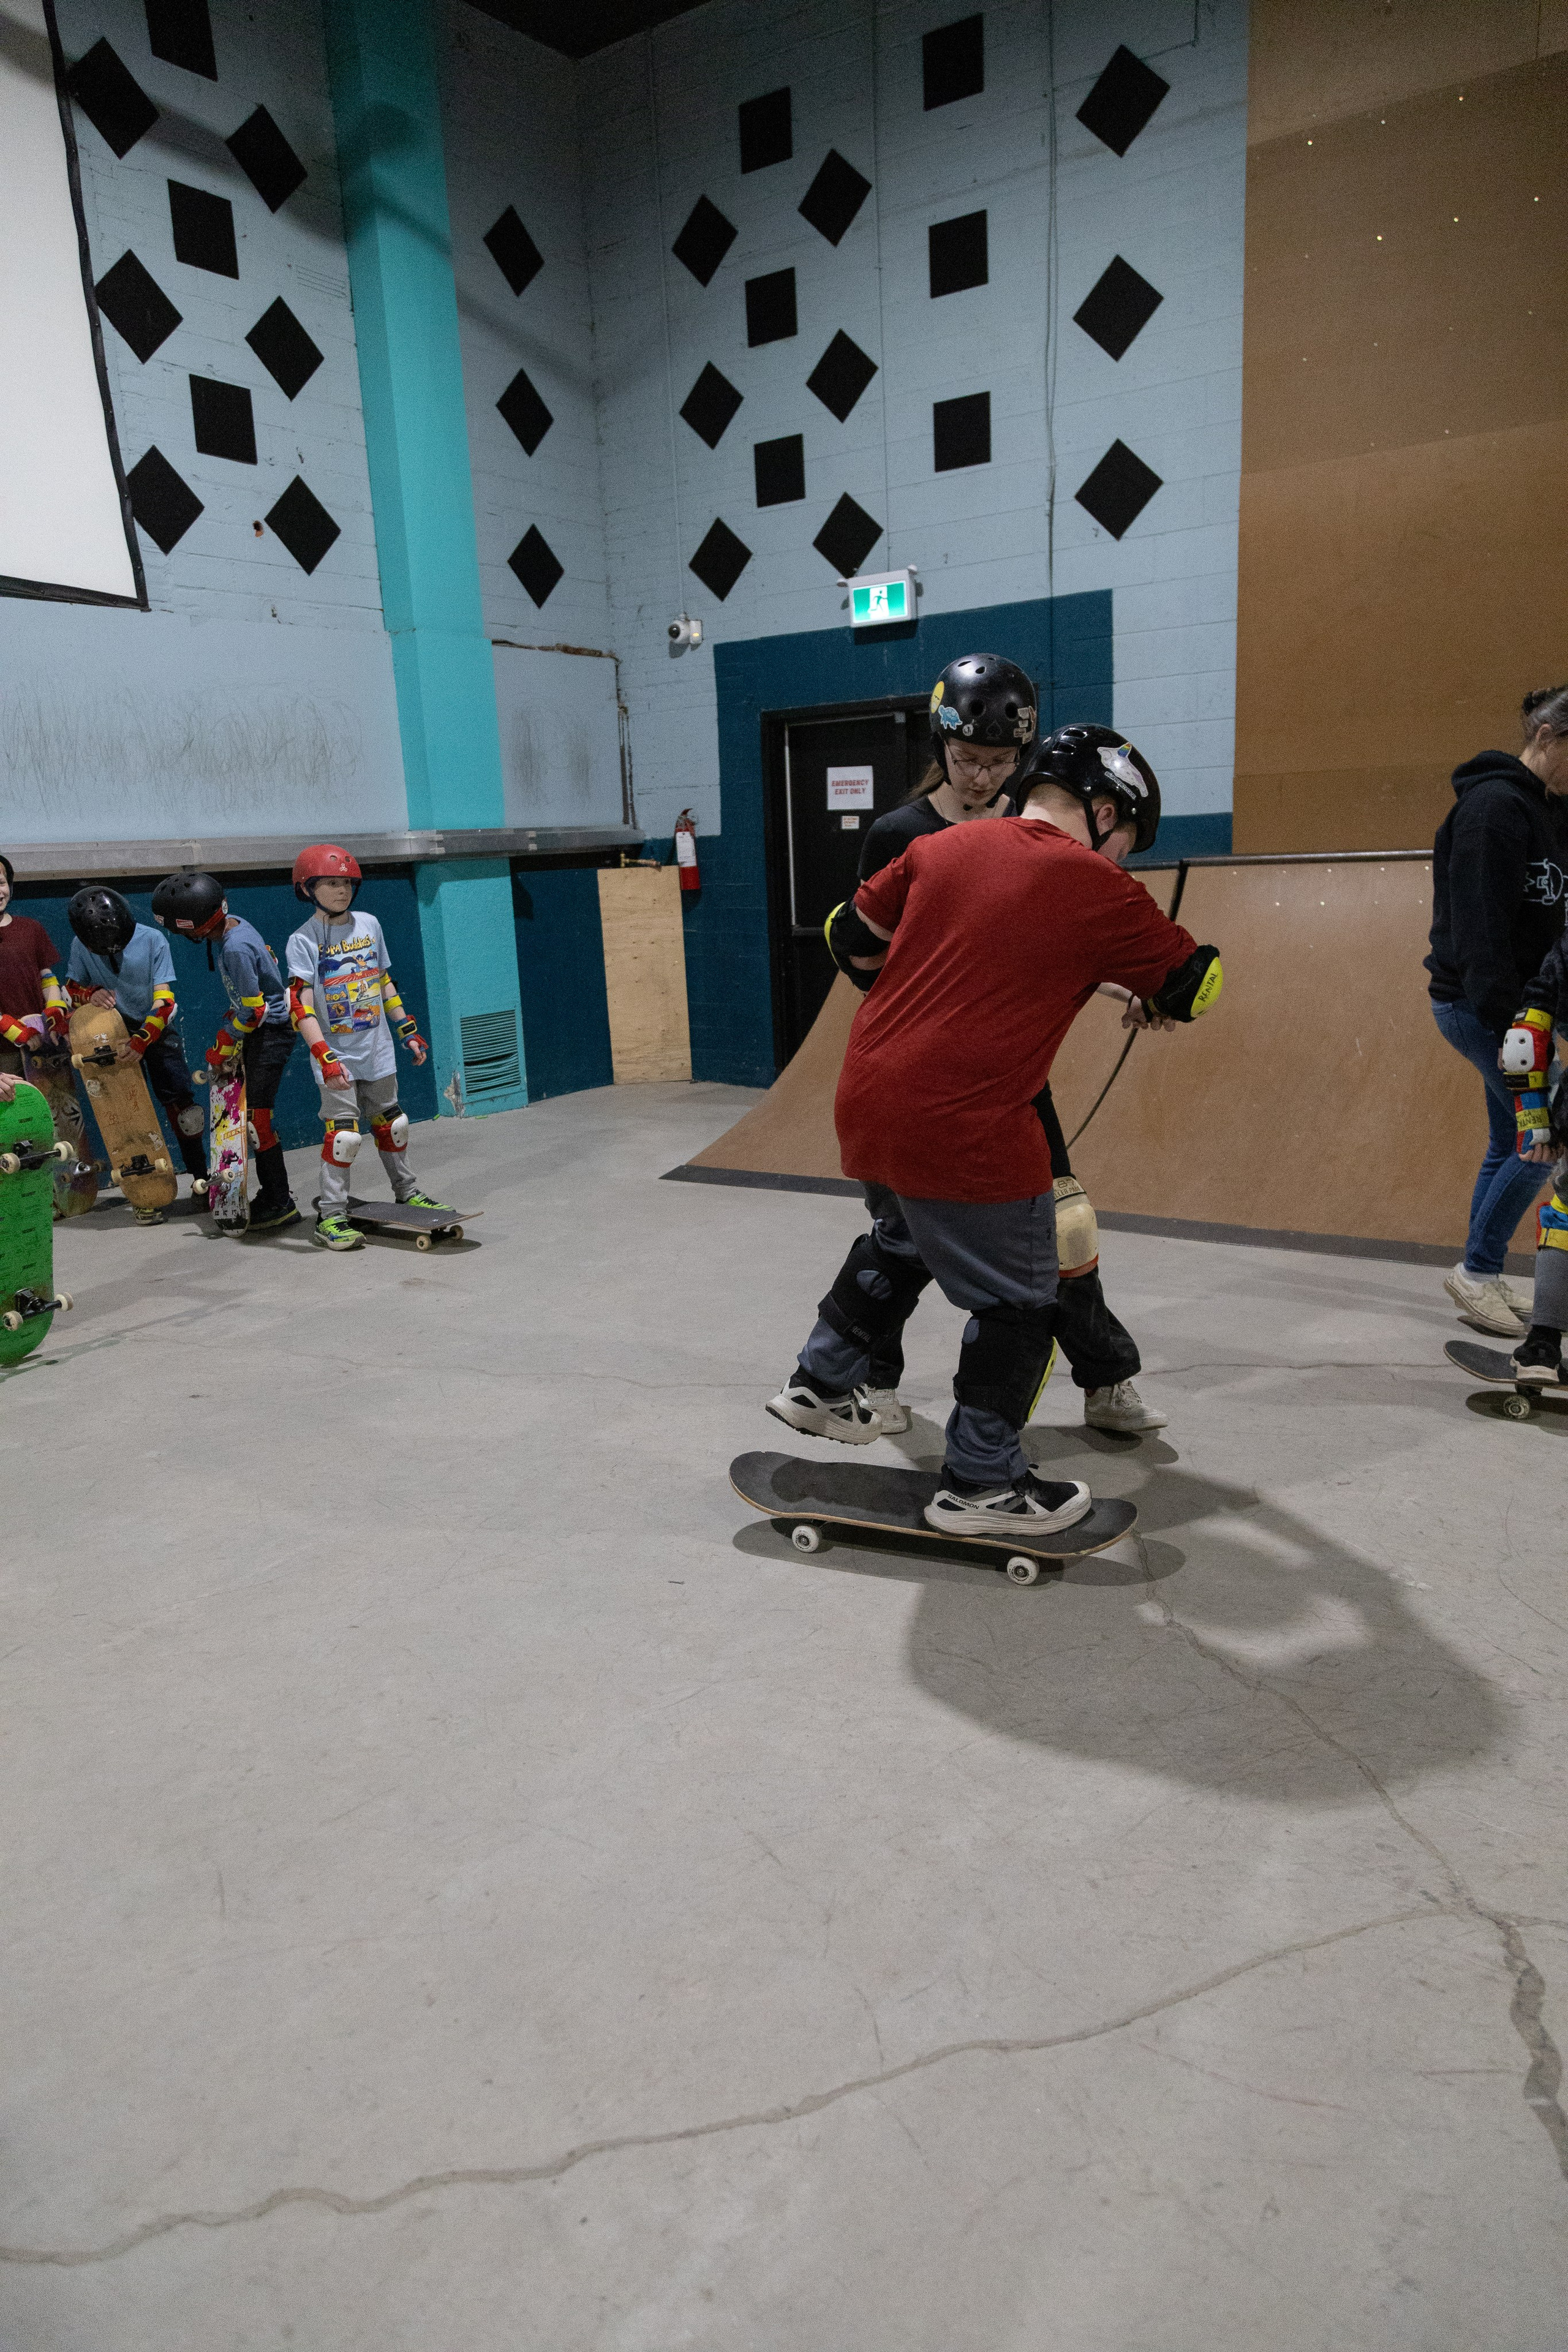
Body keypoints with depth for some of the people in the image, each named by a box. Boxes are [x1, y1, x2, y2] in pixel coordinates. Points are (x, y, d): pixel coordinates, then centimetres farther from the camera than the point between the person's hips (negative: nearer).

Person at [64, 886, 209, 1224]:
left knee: (180, 1104, -5)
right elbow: (71, 986, 6)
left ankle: (200, 1177, 10)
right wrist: (91, 993, -18)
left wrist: (141, 1041, -27)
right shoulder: (82, 945, -7)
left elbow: (164, 1000, -17)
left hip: (157, 1031, -1)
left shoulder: (152, 940, -14)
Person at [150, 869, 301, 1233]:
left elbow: (253, 1011, -20)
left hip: (270, 1030, -10)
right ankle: (271, 1191, 20)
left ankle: (281, 1204, -4)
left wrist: (224, 1045, -7)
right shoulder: (235, 924, 3)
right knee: (253, 1113, 12)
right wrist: (230, 1026, 16)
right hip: (259, 1027, 10)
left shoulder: (235, 949, -25)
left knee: (257, 1117, -9)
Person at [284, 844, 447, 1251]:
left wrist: (408, 1030, 17)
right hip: (337, 1056, -5)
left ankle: (407, 1193, 32)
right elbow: (301, 1006, -16)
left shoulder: (369, 925, 7)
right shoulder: (304, 941, -9)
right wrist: (326, 1058, -26)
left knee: (392, 1124, 15)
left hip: (377, 1050, 5)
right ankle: (330, 1217, 0)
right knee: (344, 1133, -10)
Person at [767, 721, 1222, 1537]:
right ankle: (980, 1483, 21)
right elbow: (1195, 981, 7)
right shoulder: (1099, 892, -5)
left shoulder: (942, 846, 9)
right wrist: (1158, 1000, 29)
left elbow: (851, 939, 15)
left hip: (864, 1101, 7)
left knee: (905, 1237, 32)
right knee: (1018, 1301, 11)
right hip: (968, 1127, -7)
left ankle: (820, 1384, 43)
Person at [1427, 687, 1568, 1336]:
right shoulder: (1495, 805, -15)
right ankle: (1477, 1271, 5)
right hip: (1477, 1002, -9)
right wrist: (1506, 1018, -23)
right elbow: (1481, 925, -21)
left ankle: (1483, 1279, 21)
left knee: (1512, 1141, 11)